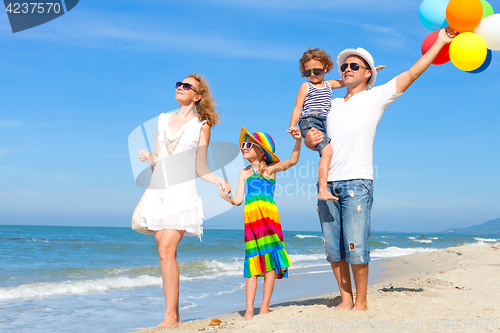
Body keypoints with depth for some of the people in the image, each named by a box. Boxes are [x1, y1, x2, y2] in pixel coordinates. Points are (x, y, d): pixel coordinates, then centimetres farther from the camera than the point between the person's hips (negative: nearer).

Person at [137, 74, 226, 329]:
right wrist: (148, 159, -2)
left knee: (167, 250, -16)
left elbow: (200, 168, 7)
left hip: (181, 192, -4)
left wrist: (217, 179, -10)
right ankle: (175, 315, 10)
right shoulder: (163, 119, 17)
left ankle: (170, 316, -10)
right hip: (157, 191, 5)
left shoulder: (202, 125, 6)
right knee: (165, 253, 3)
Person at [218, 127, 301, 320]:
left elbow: (292, 161, -4)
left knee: (270, 260, -3)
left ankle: (265, 308, 3)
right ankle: (249, 310, 3)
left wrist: (298, 140, -16)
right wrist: (225, 196, -5)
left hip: (268, 214, -3)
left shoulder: (270, 169, 10)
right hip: (250, 217, 3)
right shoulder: (244, 173, 19)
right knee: (252, 262, 2)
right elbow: (238, 200, 14)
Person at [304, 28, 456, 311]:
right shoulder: (331, 105, 22)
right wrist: (309, 140, 0)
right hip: (327, 184, 5)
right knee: (334, 248, 5)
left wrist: (440, 42, 6)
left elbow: (411, 74, 6)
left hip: (357, 183, -4)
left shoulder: (375, 97, 9)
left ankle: (362, 302, 7)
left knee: (356, 247, -7)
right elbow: (313, 137, 24)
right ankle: (346, 299, 17)